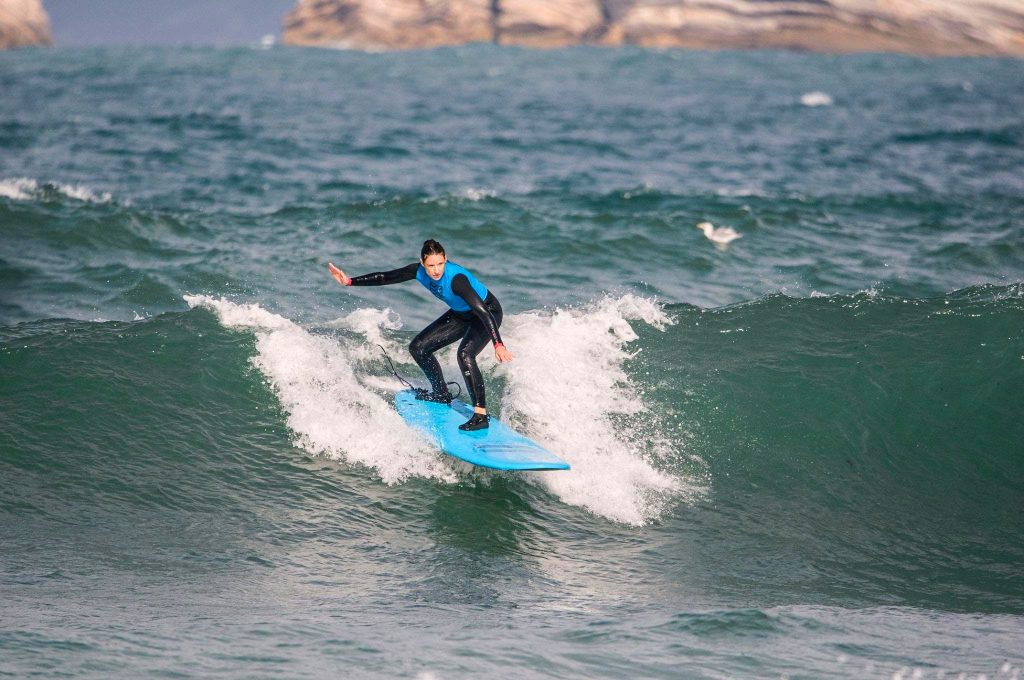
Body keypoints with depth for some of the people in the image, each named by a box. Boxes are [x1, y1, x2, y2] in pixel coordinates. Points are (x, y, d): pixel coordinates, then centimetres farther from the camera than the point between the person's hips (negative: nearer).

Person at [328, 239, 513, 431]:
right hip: (461, 314, 8)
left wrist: (498, 345, -52)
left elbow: (483, 311, -43)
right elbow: (386, 278, -6)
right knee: (418, 347, 8)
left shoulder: (457, 279, -38)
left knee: (465, 354, -32)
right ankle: (442, 395, 27)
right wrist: (350, 282, -4)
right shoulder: (419, 271, -18)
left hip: (489, 312, -8)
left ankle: (481, 415, -30)